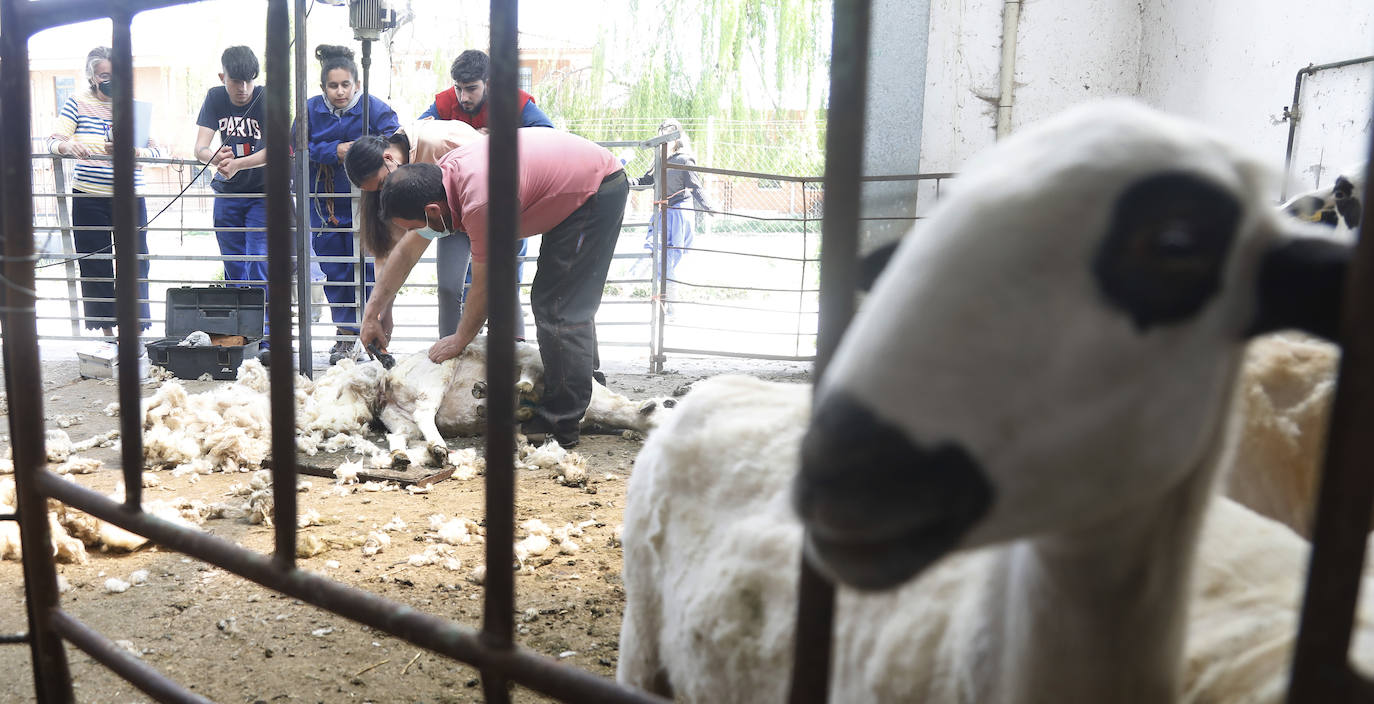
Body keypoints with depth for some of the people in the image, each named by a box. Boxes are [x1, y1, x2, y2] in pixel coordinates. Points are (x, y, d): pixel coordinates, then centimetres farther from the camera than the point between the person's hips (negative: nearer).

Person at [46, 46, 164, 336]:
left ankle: (136, 328, 8)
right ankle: (106, 330, 16)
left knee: (135, 264, -2)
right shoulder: (77, 103, 4)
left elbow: (158, 151, 0)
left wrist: (131, 151, -20)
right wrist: (68, 146, -23)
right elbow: (53, 141, 0)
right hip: (89, 200, 0)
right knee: (94, 266, 5)